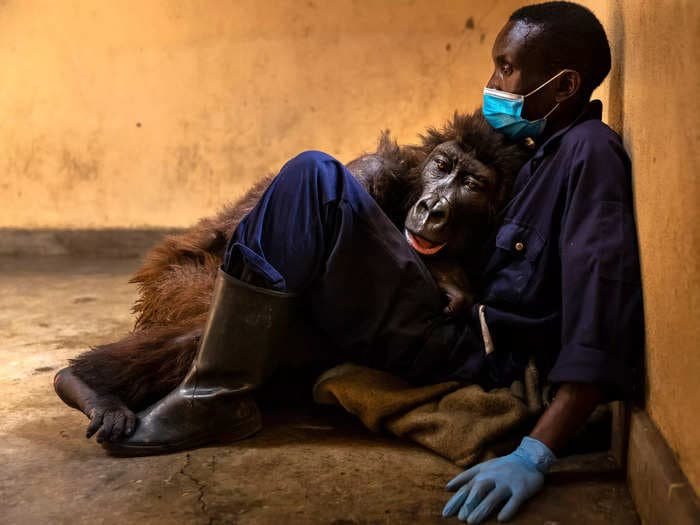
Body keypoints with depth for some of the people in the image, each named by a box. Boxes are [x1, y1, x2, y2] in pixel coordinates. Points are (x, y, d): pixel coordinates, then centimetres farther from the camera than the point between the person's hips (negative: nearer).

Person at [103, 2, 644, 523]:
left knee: (315, 179, -18)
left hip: (476, 361, -9)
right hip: (466, 336, 9)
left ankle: (217, 397, -14)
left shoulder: (590, 151, -12)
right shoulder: (551, 150, 16)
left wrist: (535, 454, -32)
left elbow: (602, 321, -25)